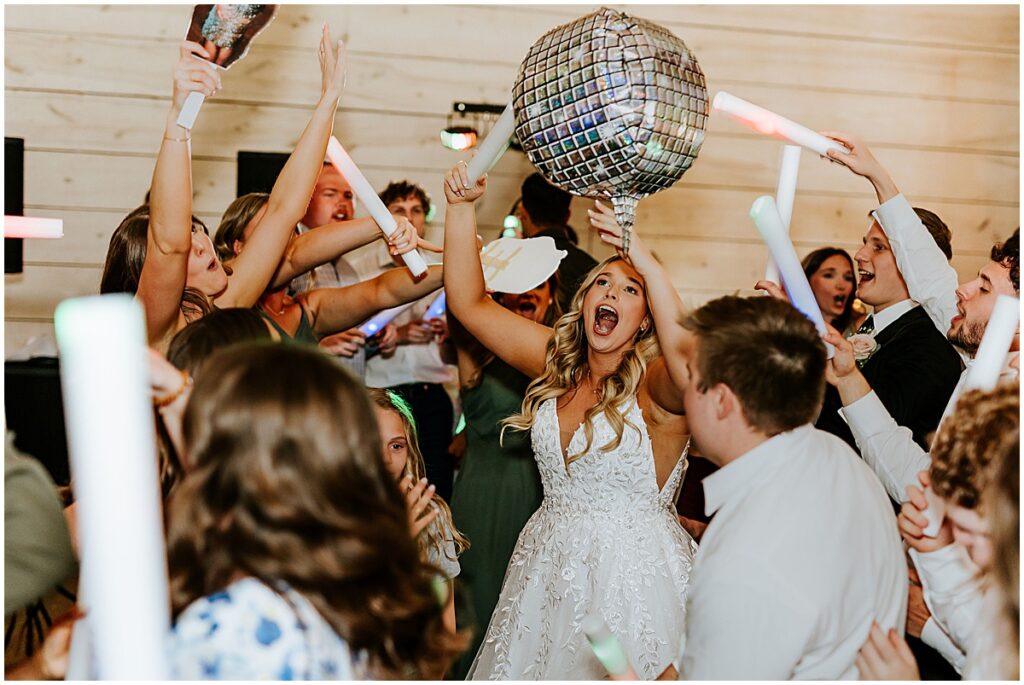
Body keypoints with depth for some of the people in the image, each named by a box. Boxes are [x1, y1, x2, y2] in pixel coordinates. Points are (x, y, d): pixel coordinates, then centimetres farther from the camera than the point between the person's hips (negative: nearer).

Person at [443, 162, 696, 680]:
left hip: (634, 568, -5)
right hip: (549, 565, 5)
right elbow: (469, 302, 3)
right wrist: (461, 207, -8)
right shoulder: (556, 362, 5)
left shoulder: (655, 385, -11)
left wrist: (641, 253, -36)